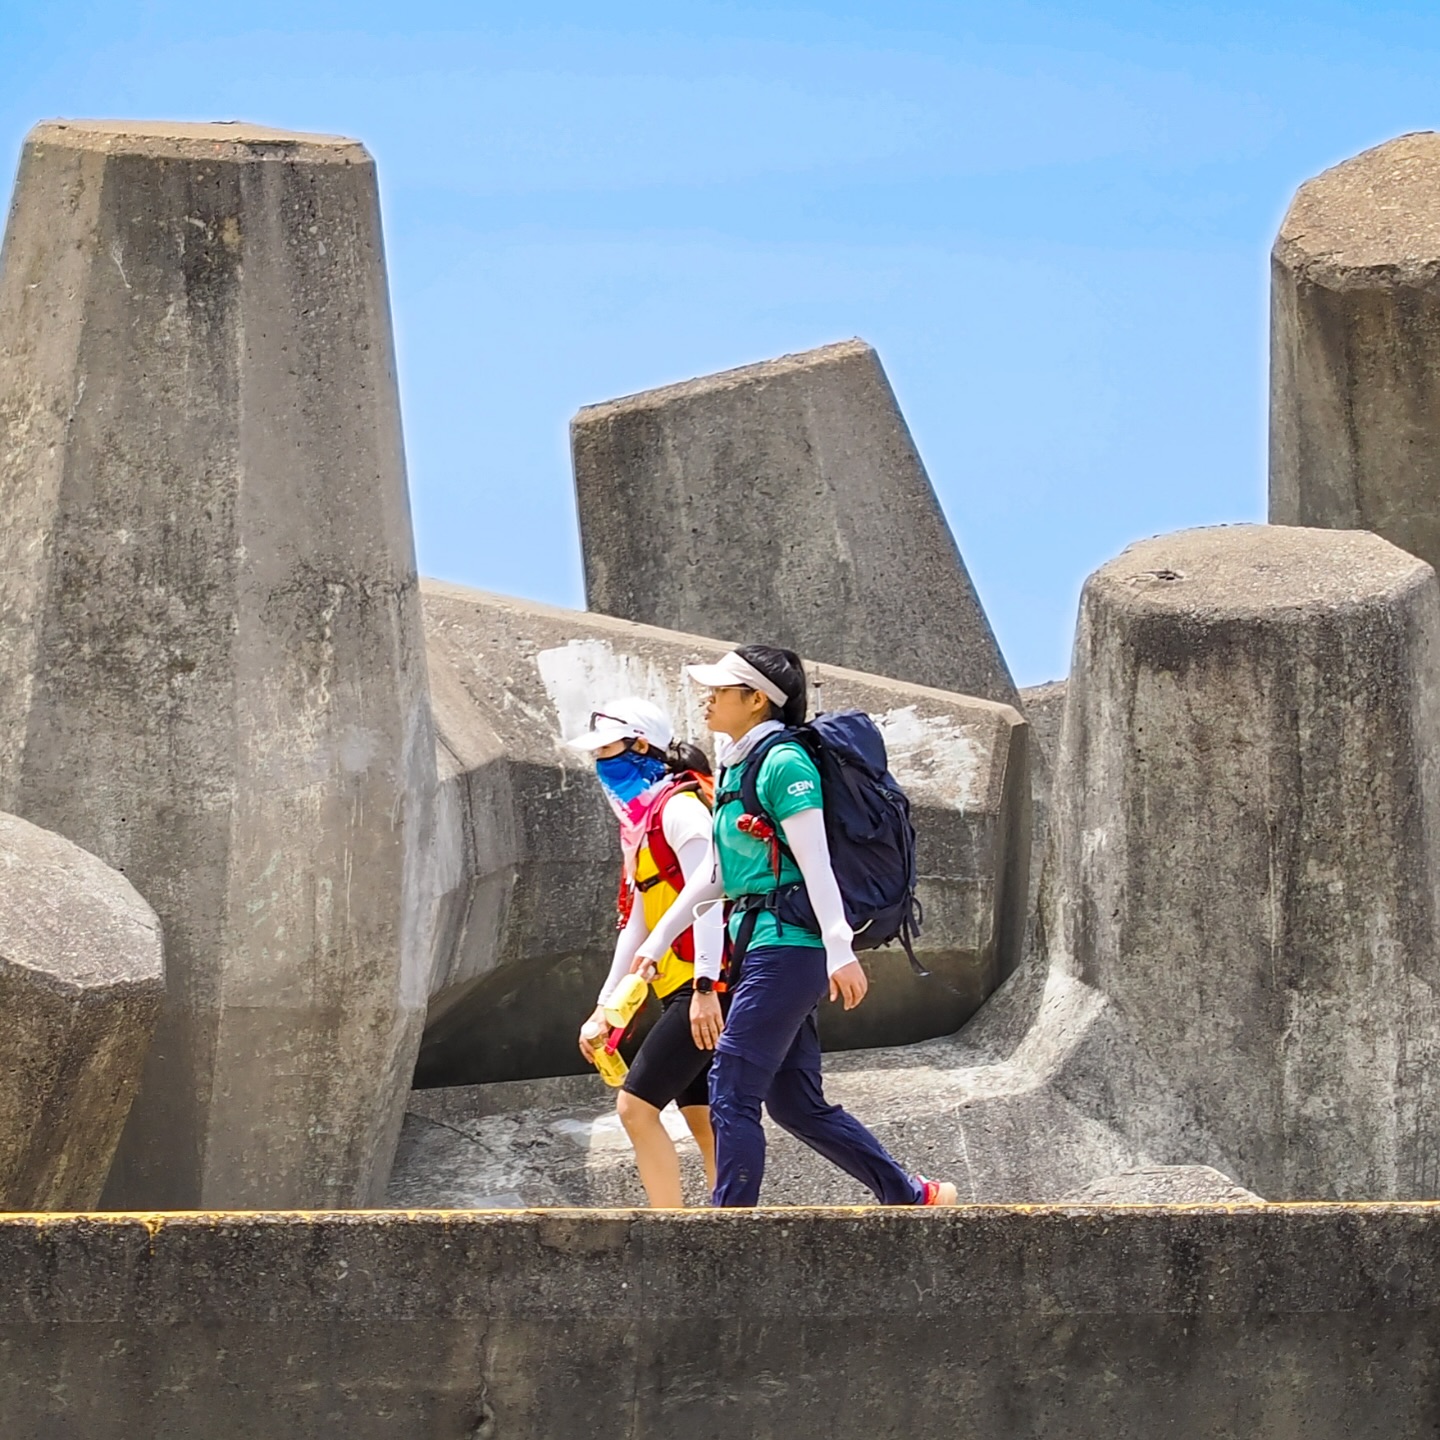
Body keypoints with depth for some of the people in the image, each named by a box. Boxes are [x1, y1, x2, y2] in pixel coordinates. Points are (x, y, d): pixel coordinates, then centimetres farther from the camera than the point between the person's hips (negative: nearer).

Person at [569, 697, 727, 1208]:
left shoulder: (679, 808, -10)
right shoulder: (642, 820, 19)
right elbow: (637, 926, 23)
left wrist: (705, 988, -28)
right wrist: (605, 1008, 21)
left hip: (703, 990, -10)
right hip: (680, 990, 10)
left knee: (636, 1106, -13)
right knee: (704, 1121, 9)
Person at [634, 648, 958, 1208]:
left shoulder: (785, 763, -10)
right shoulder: (735, 767, 18)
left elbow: (815, 863, -17)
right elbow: (717, 873, 25)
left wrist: (839, 950, -23)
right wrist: (657, 941, 27)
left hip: (788, 947, -10)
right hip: (762, 950, 10)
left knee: (730, 1094, -11)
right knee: (797, 1103, 13)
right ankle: (912, 1196, 20)